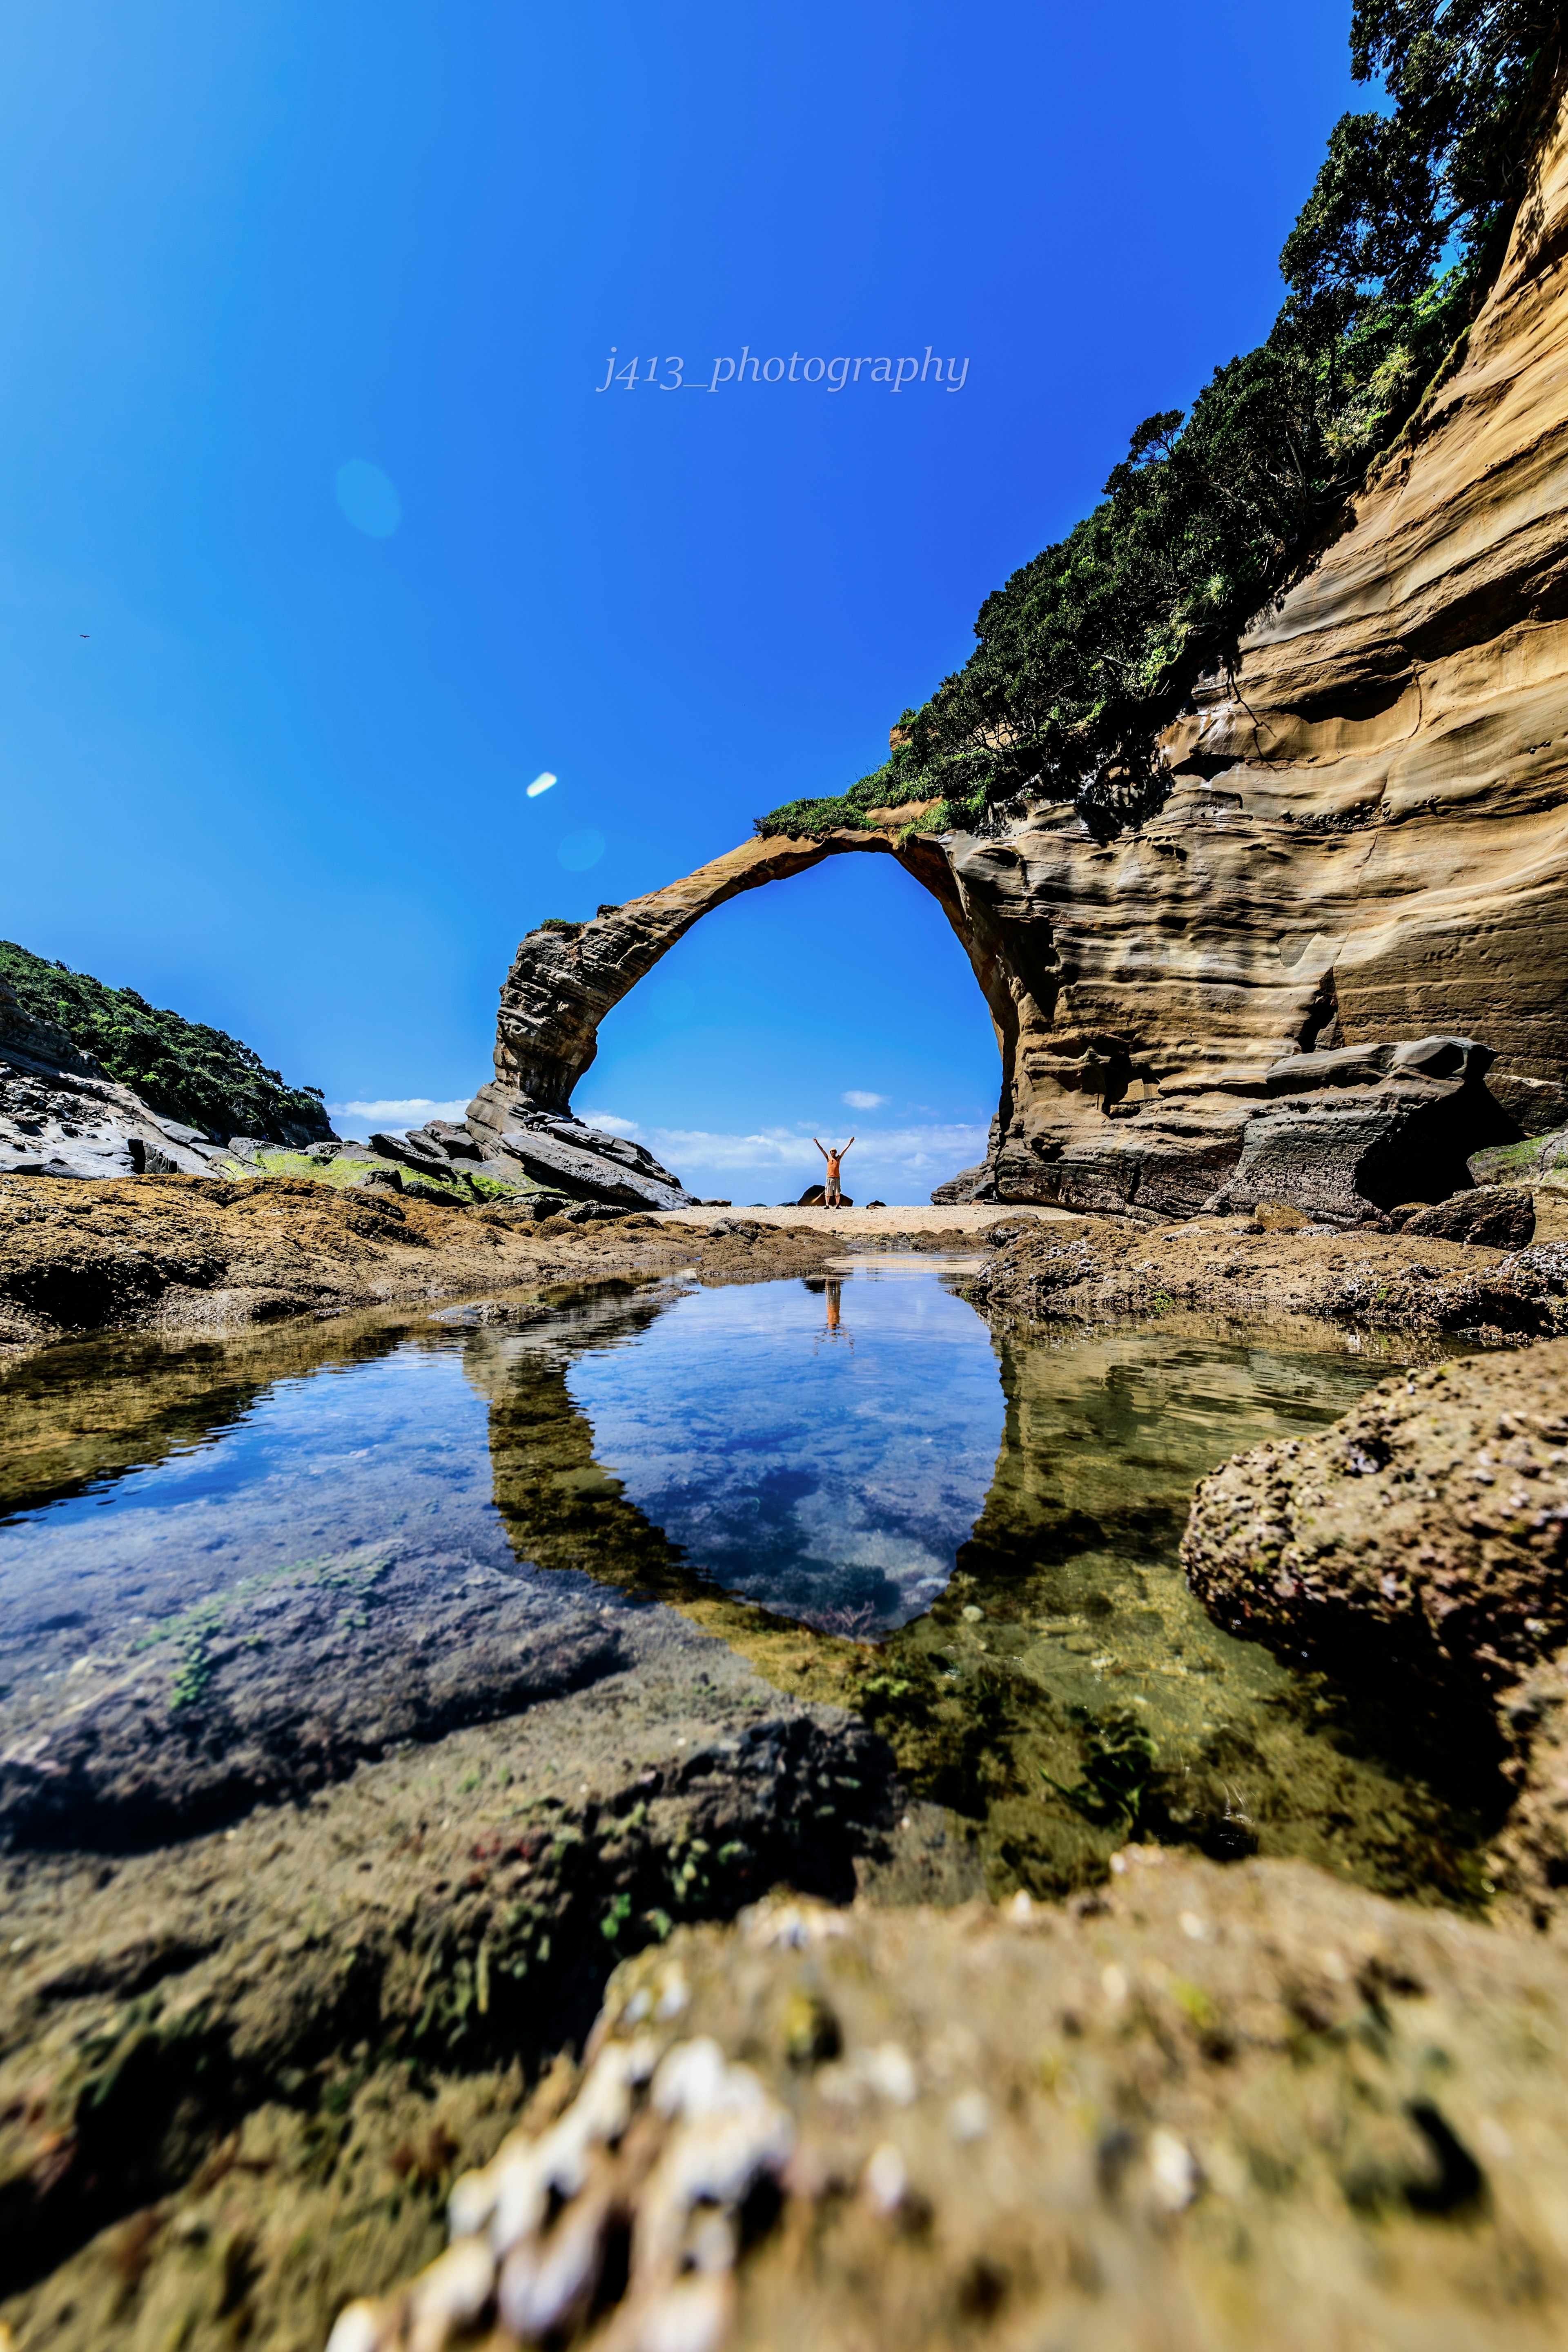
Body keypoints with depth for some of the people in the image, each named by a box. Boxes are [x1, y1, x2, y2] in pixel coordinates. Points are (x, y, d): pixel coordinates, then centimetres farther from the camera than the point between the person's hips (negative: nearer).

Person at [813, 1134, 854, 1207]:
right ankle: (827, 1205, 5)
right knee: (828, 1193, 0)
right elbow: (822, 1150, 6)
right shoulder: (828, 1158, 8)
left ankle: (837, 1205, 7)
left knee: (837, 1193, 2)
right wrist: (817, 1143, 3)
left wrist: (850, 1143, 0)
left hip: (837, 1178, 0)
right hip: (829, 1178, 0)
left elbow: (844, 1150, 3)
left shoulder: (838, 1158, 7)